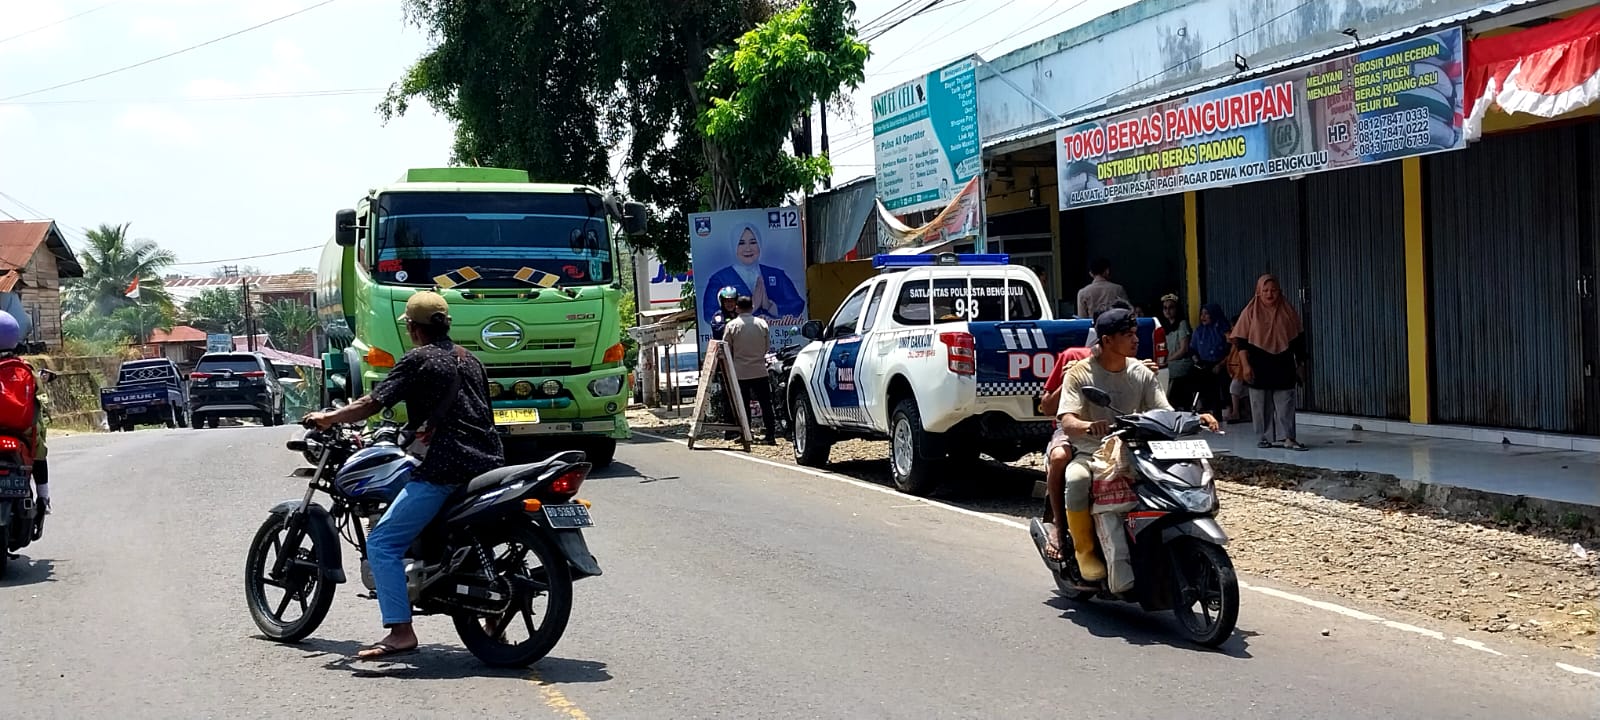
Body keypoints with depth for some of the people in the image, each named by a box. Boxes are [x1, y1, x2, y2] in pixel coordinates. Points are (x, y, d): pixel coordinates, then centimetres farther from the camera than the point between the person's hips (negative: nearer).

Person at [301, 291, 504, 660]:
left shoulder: (418, 360, -3)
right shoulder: (470, 360, 18)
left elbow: (373, 403, -9)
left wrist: (328, 418, 5)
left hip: (445, 469, -8)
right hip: (488, 464, 8)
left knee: (382, 544, -6)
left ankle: (401, 631, -16)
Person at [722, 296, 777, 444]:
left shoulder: (732, 325, -6)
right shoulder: (762, 324, 1)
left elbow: (726, 349, -2)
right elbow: (768, 345, 9)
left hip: (740, 372, -1)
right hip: (759, 371, 1)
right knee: (765, 404, 4)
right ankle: (770, 435, 0)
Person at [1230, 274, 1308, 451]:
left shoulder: (1287, 312, 6)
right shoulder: (1251, 312, 1)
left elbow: (1298, 340, 11)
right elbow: (1242, 340, -1)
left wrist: (1299, 366, 11)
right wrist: (1245, 365, -9)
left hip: (1283, 366, 1)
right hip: (1259, 366, -1)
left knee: (1285, 401, -5)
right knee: (1261, 403, 3)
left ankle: (1287, 437, -8)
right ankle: (1265, 437, 11)